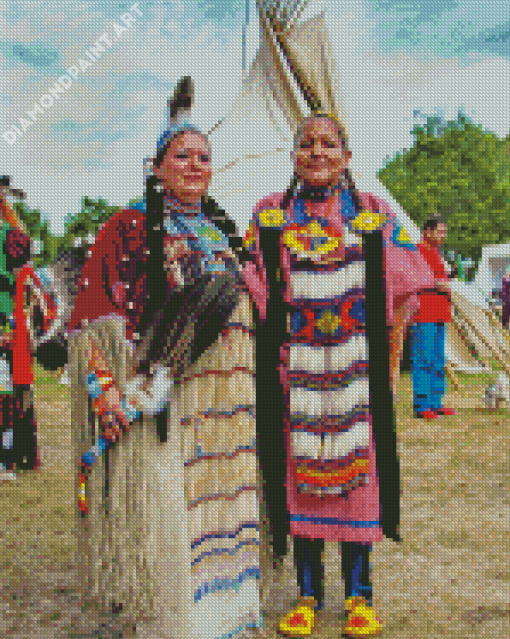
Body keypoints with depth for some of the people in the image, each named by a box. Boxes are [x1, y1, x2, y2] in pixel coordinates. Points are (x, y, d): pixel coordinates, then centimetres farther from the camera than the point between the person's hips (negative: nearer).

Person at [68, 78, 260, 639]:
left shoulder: (225, 231, 15)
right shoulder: (130, 227, -3)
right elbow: (89, 311, -8)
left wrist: (248, 394, 17)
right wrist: (104, 385, -19)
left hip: (225, 401, 6)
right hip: (161, 398, -5)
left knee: (220, 506, 12)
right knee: (162, 513, -2)